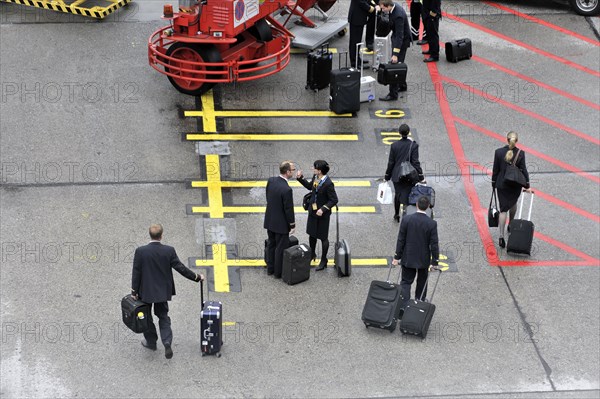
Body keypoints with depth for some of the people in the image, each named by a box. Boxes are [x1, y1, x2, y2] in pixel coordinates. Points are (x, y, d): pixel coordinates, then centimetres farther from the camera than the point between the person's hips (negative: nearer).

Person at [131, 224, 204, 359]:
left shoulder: (140, 251, -17)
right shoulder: (169, 251, -13)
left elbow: (136, 273, -12)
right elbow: (180, 268, -10)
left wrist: (134, 291, -2)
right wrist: (197, 277, 3)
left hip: (145, 292, -2)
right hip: (163, 291, 2)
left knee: (146, 317, 18)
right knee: (163, 316, 15)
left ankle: (151, 341, 32)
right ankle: (167, 343, -2)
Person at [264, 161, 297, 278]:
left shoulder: (271, 180, -8)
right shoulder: (286, 189, -30)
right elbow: (289, 209, -21)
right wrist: (292, 225, -8)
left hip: (269, 220, 7)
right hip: (281, 223, -7)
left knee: (271, 245, 21)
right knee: (281, 248, 9)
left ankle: (270, 269, 34)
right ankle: (279, 272, 22)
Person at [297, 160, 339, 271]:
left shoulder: (328, 184, -28)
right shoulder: (315, 177, -6)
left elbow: (334, 200, -22)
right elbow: (310, 186, 16)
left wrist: (323, 209, -28)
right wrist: (301, 178, 5)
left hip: (322, 214, -7)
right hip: (313, 211, 7)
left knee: (323, 237, 8)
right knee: (311, 234, 21)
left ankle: (324, 261, 23)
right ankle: (312, 254, 43)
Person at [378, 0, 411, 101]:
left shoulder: (398, 16, -33)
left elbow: (399, 36, -33)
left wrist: (395, 54, -34)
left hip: (402, 40, -10)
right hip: (397, 37, 10)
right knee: (398, 64, 21)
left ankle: (393, 94, -8)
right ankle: (402, 85, 36)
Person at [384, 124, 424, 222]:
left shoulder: (394, 145, -7)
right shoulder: (413, 145, -12)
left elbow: (391, 162, -2)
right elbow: (415, 162, -12)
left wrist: (387, 176, 8)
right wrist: (420, 177, -6)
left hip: (396, 176, 3)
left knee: (397, 194, 22)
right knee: (406, 196, 2)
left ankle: (396, 215, 36)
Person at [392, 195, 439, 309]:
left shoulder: (406, 219, -14)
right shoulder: (432, 223, -16)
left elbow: (401, 240, -8)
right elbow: (434, 244, -12)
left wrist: (397, 257, 0)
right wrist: (434, 262, -4)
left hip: (408, 258, 0)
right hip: (424, 259, 0)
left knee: (406, 282, 7)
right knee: (422, 282, 21)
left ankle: (403, 307, -6)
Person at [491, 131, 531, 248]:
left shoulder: (499, 152, -11)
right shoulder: (520, 153, -13)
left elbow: (495, 170, -4)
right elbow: (523, 170, -9)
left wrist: (493, 184, 8)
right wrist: (527, 186, -1)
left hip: (502, 184, 0)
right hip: (515, 185, 0)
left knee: (503, 209, 4)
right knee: (513, 203, 29)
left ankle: (501, 236, -7)